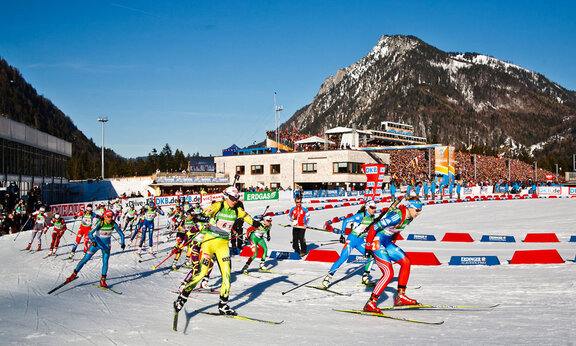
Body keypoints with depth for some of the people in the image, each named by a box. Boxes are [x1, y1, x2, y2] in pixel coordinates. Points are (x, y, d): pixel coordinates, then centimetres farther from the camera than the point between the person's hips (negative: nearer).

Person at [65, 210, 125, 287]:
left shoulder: (114, 224, -15)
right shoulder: (100, 223, -23)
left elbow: (121, 234, -7)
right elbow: (90, 233, -27)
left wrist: (122, 243, -23)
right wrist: (93, 240, -46)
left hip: (106, 245, 1)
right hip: (96, 243, -1)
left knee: (105, 261, -13)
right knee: (85, 259, 2)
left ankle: (103, 280, -2)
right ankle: (74, 274, 19)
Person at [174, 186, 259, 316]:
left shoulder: (237, 210, 3)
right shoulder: (218, 206, -12)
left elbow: (248, 218, 14)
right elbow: (204, 214, -26)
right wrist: (202, 217, -47)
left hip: (223, 245, 5)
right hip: (209, 241, -5)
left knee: (227, 274, -2)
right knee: (201, 272, -10)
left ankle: (223, 305, 10)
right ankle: (182, 297, 7)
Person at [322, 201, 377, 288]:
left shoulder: (372, 217, 5)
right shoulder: (360, 216, -16)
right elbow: (345, 221, -16)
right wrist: (342, 234, -20)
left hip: (361, 242, 7)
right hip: (352, 239, -7)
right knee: (343, 258, -14)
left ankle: (365, 278, 9)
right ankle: (328, 277, -8)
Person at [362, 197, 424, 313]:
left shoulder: (409, 218, 2)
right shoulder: (397, 216, -27)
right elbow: (374, 228, -25)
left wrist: (392, 244, 24)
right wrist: (368, 247, -19)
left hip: (387, 242, 10)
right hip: (376, 242, -9)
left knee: (406, 262, 7)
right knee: (389, 273, -14)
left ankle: (400, 297, 15)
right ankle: (370, 303, -8)